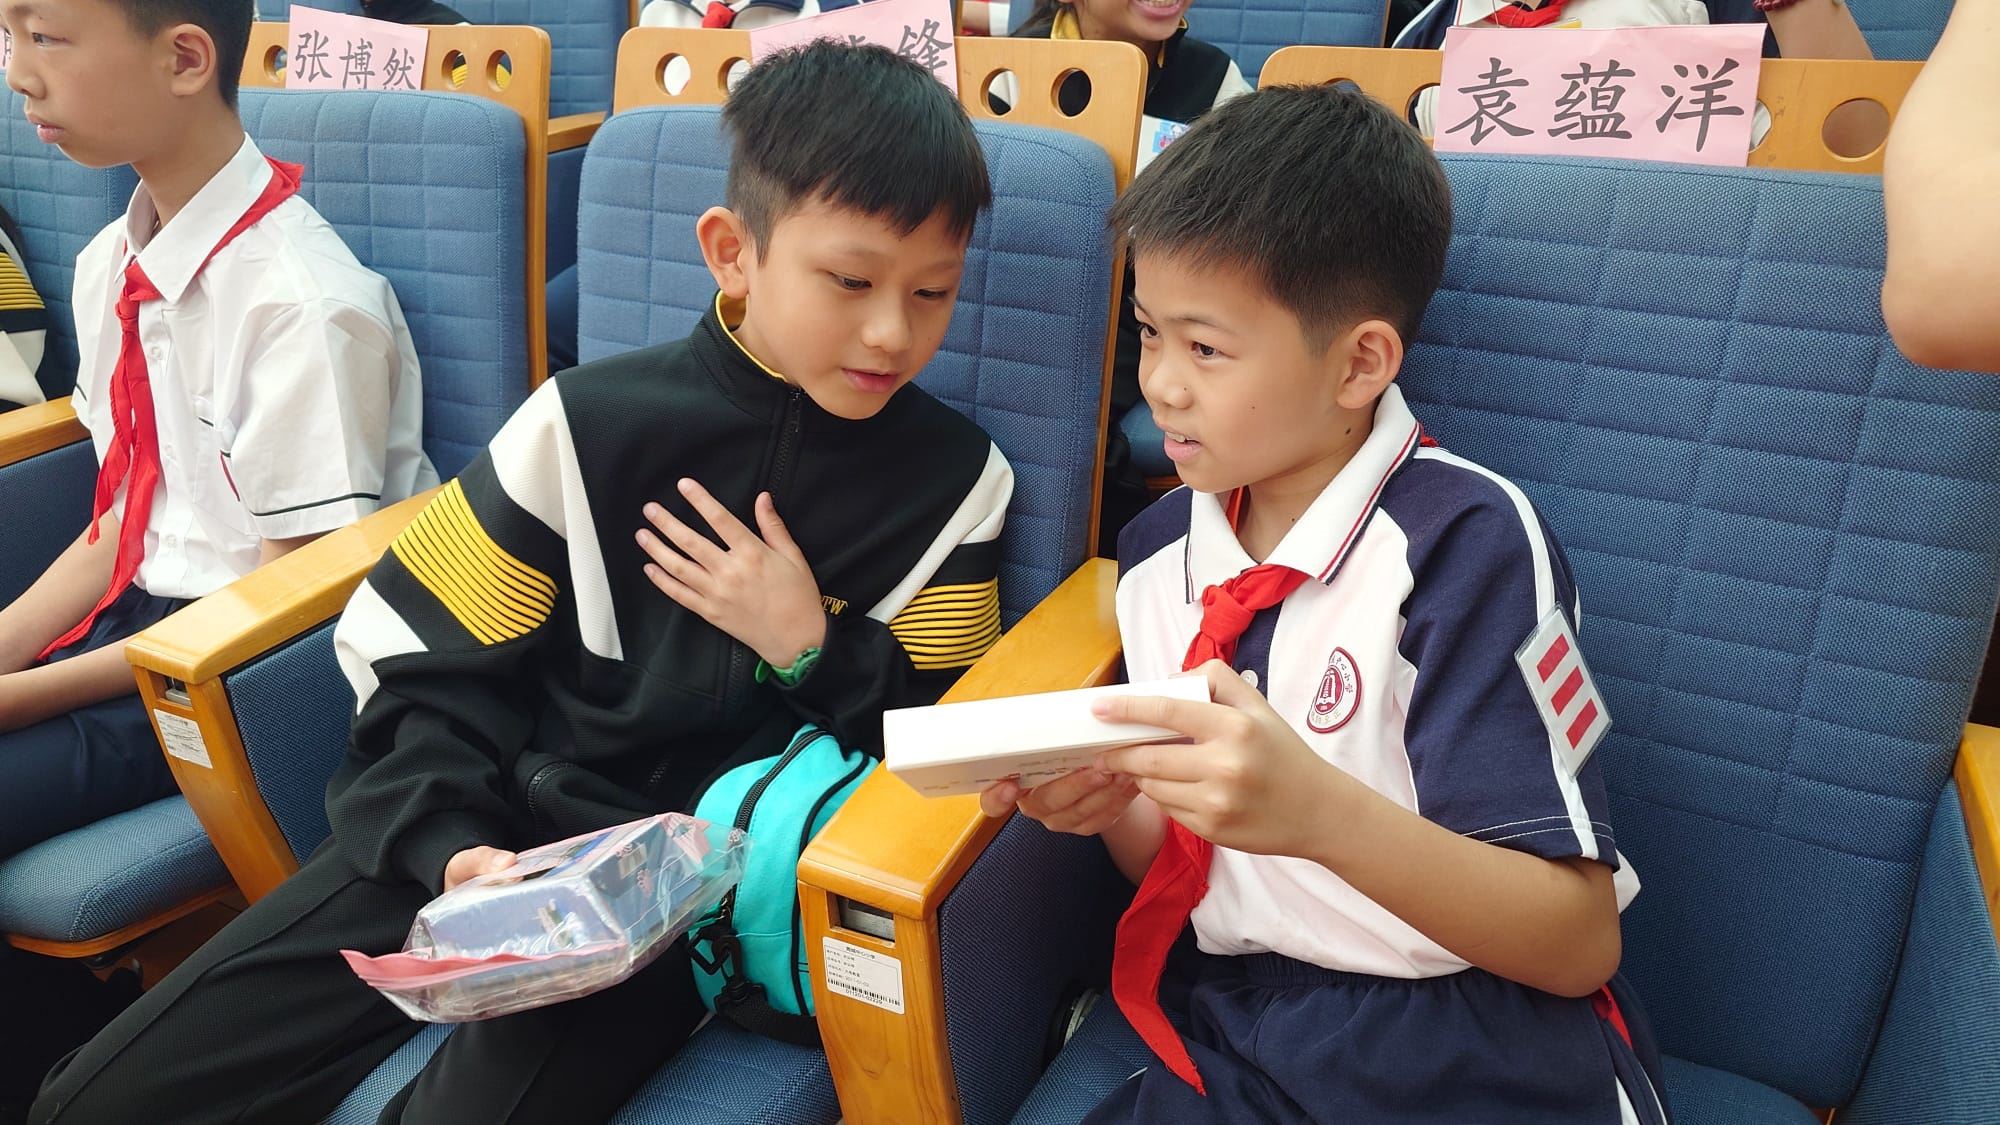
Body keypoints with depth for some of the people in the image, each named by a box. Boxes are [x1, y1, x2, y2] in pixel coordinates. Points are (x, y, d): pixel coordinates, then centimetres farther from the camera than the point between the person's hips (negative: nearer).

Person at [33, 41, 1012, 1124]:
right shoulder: (586, 422, -1)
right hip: (501, 823, 2)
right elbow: (427, 663, 2)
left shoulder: (952, 481, -2)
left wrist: (812, 653, -12)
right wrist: (450, 843, -12)